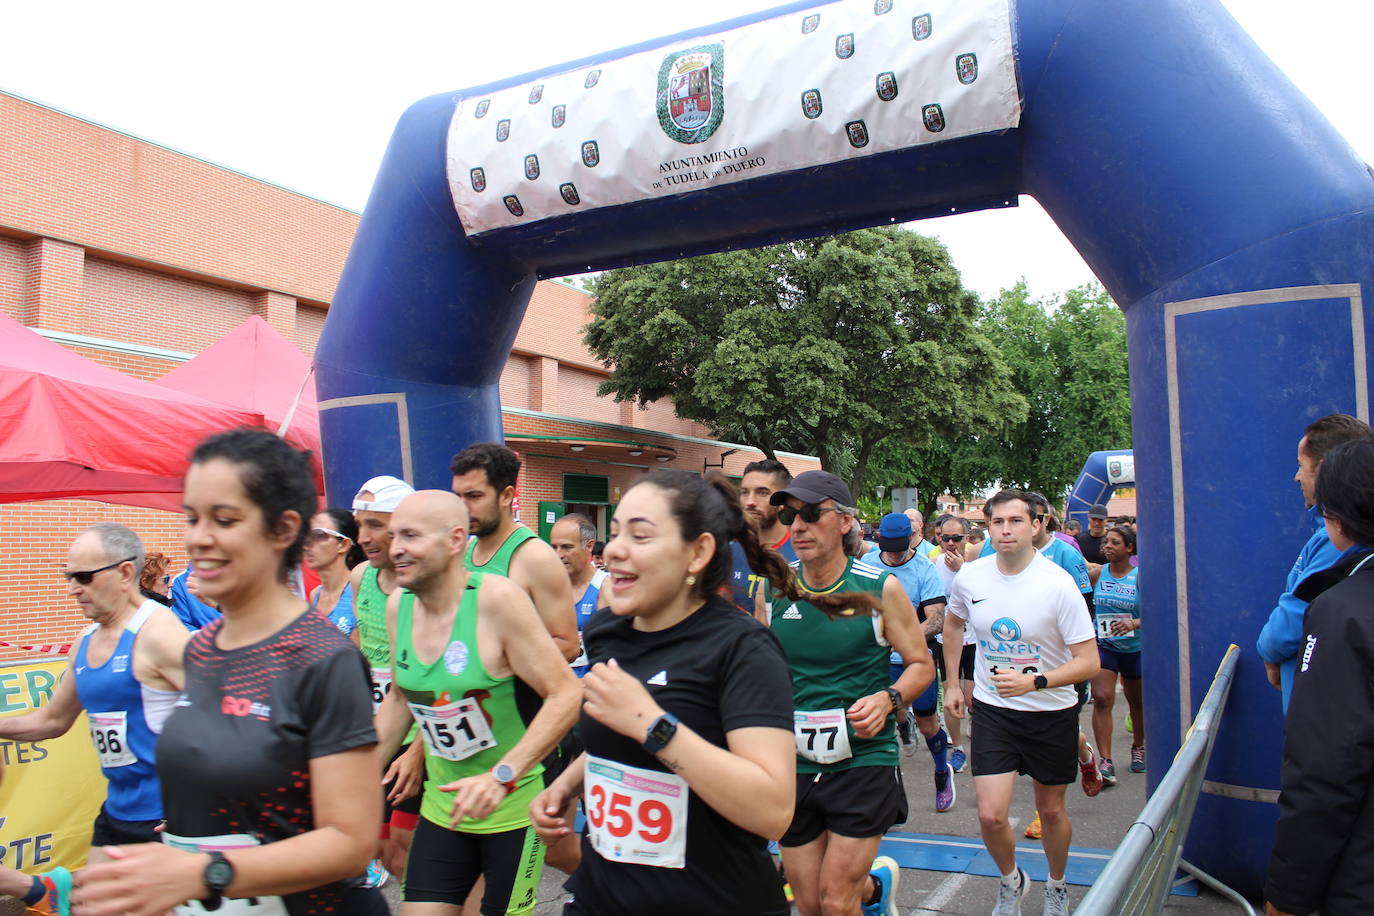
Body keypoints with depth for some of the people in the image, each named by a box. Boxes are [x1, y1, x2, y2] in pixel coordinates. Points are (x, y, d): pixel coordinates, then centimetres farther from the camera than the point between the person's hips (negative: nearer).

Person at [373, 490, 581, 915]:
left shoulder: (497, 598, -21)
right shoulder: (398, 604, -2)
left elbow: (566, 694, -22)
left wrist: (502, 776, -28)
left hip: (513, 807, -5)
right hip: (443, 805, 6)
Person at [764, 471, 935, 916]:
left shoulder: (880, 588, -8)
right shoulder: (772, 590, 0)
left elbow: (921, 665, -1)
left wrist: (887, 699, -20)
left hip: (864, 760, -3)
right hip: (794, 763, 4)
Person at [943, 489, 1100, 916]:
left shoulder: (1058, 585, -20)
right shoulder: (969, 577, -9)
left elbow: (1089, 662, -18)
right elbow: (952, 623, 14)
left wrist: (1034, 681, -32)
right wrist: (951, 683, 14)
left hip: (1051, 712, -1)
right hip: (991, 709, 2)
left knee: (1051, 810, 15)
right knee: (990, 816, -7)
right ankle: (1011, 881, 26)